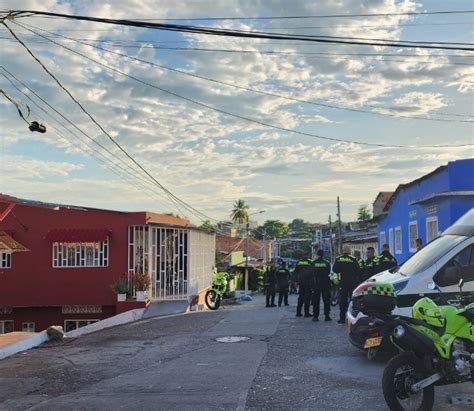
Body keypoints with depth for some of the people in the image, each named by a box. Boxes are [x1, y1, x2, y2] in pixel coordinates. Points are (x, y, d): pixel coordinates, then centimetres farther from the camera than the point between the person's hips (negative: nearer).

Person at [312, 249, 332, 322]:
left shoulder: (313, 263, -4)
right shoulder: (327, 263, -4)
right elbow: (329, 273, 0)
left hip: (316, 283, 0)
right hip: (325, 283, 0)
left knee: (316, 300, 6)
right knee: (326, 300, 5)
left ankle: (315, 316, 4)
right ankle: (326, 316, 2)